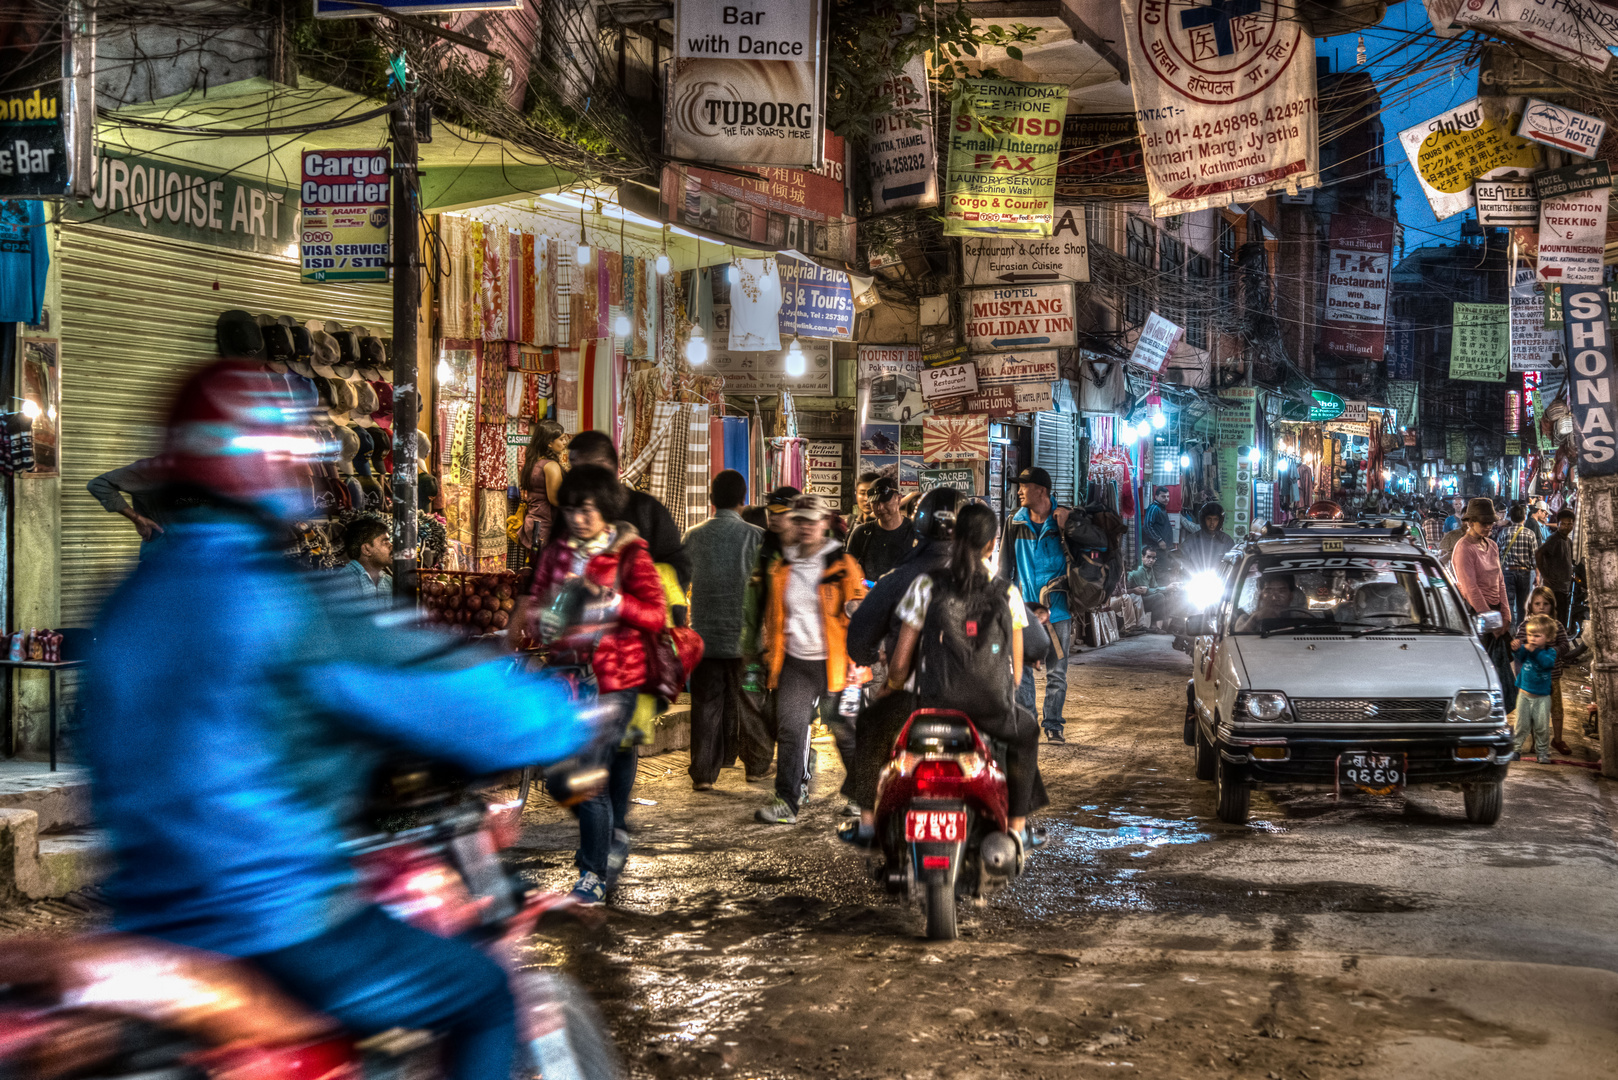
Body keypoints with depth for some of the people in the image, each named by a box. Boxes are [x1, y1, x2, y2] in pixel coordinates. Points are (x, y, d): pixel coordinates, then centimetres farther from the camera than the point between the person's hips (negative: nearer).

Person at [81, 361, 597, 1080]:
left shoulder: (124, 605, 8)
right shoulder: (282, 607, -16)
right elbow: (461, 702, -14)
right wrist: (565, 717, 4)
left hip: (149, 923, 8)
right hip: (281, 927, -8)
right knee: (484, 997, 9)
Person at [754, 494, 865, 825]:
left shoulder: (842, 564, -2)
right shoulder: (781, 568, 11)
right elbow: (773, 617, 20)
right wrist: (770, 657, 17)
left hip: (833, 663, -3)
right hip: (795, 663, 3)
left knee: (847, 733, 5)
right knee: (789, 729, -6)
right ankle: (786, 802, -3)